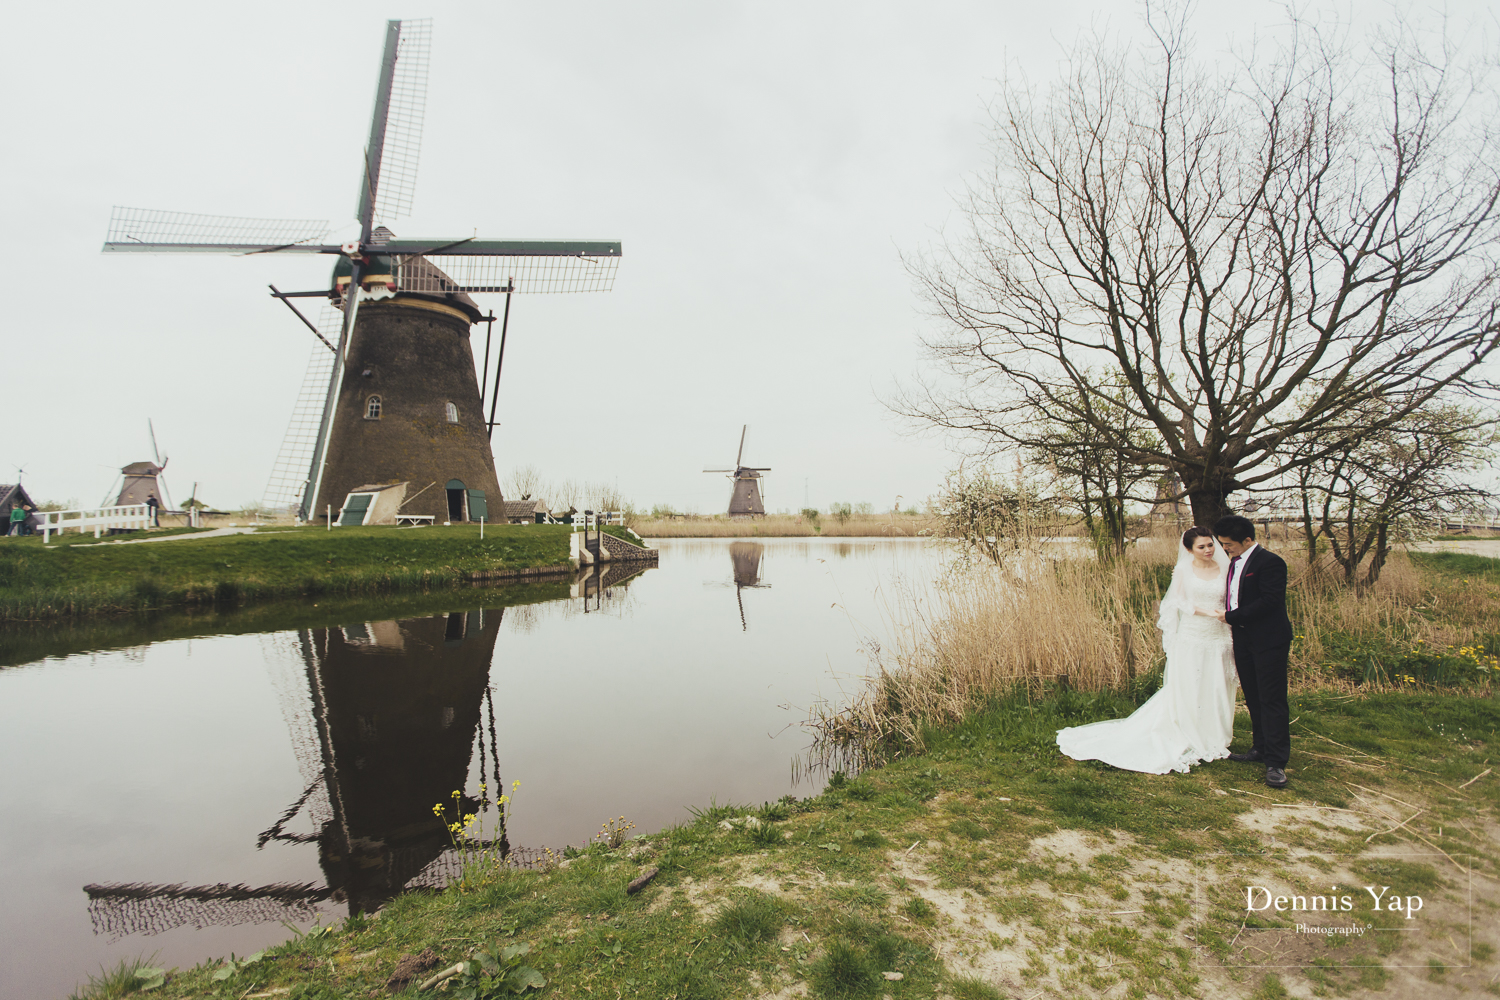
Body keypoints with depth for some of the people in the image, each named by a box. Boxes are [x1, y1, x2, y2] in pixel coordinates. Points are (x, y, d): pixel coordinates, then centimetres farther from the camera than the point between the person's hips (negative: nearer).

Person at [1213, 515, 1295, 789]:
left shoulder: (1270, 562, -14)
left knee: (1272, 700, -4)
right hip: (1243, 640, 9)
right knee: (1253, 699, 16)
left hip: (1268, 641, -8)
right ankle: (1260, 749, 28)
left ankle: (1276, 763, 2)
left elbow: (1269, 601, -21)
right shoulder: (1235, 562, 12)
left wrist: (1231, 616, -18)